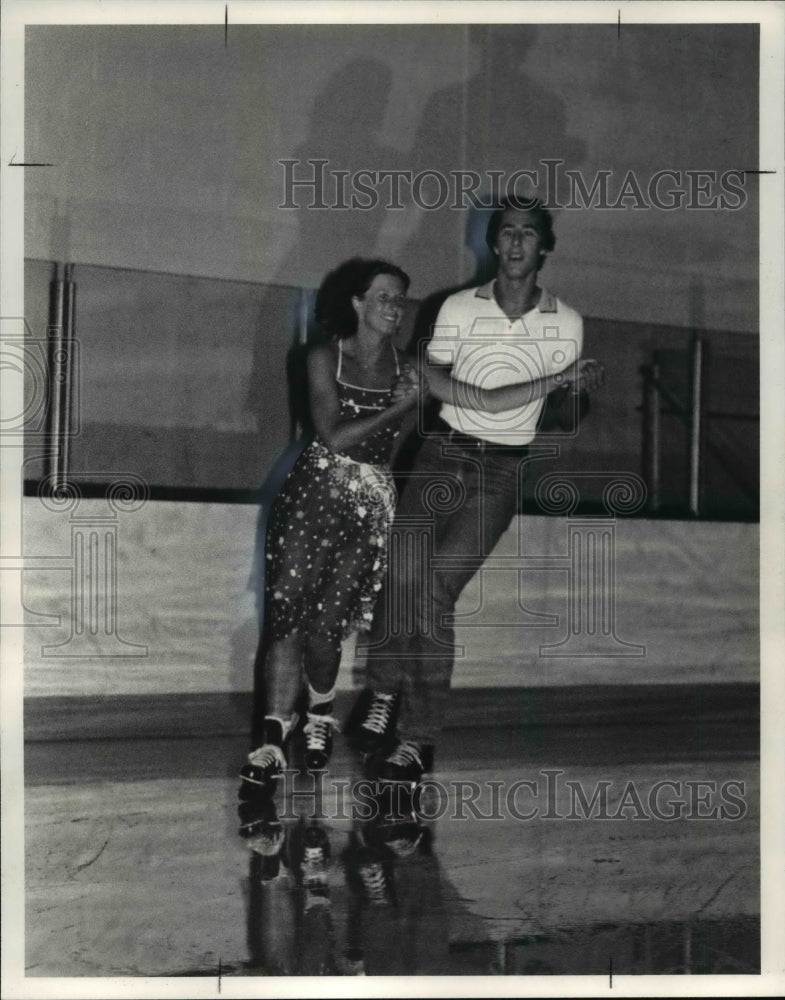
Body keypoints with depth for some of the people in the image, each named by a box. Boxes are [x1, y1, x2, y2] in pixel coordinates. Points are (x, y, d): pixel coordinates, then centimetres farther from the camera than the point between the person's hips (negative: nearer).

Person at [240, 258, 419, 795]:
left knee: (325, 624, -4)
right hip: (314, 492, -1)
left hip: (372, 505, 1)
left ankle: (321, 713, 25)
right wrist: (398, 409, -6)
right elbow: (334, 436, -8)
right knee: (288, 614, -9)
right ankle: (274, 740, -6)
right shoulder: (326, 357, 2)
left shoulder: (407, 368, 7)